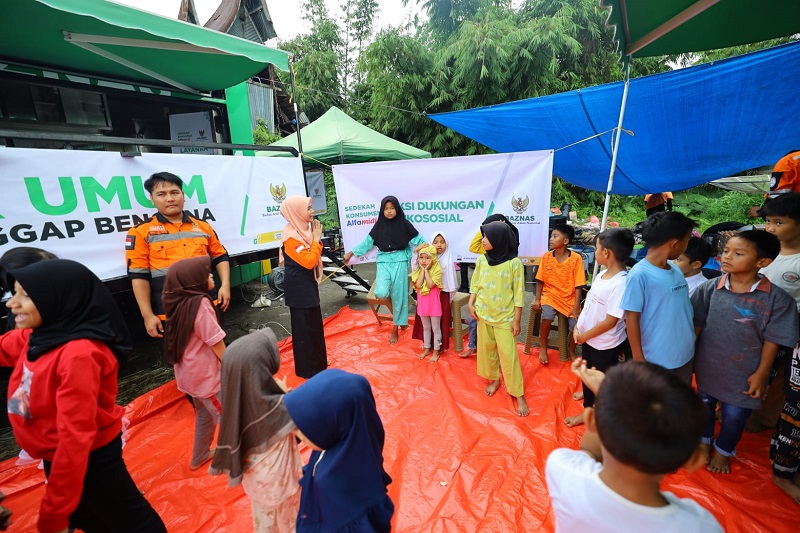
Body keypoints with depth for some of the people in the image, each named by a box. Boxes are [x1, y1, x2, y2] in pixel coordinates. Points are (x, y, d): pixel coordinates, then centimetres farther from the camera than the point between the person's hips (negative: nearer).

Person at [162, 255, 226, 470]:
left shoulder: (178, 302, 0)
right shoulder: (200, 303, -25)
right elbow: (216, 343, -22)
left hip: (189, 373, 9)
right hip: (206, 375, -9)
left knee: (204, 413, 25)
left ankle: (200, 456, 40)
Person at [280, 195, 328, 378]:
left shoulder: (303, 229, 8)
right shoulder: (291, 235, -20)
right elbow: (309, 261, -25)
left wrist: (316, 238, 3)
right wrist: (316, 238, -19)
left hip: (307, 283, 10)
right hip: (298, 286, -10)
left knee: (314, 323, 19)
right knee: (304, 326, 2)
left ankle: (316, 363, 36)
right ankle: (307, 368, 18)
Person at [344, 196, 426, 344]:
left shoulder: (404, 224, 0)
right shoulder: (379, 225, 6)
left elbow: (417, 239, 3)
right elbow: (367, 242, 13)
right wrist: (350, 253, 14)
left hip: (399, 261, -1)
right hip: (383, 262, 1)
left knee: (398, 295, 2)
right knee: (381, 293, -20)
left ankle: (395, 328, 19)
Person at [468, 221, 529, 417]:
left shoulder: (514, 262, -15)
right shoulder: (481, 259, -2)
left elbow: (519, 293, -10)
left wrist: (517, 320, -10)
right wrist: (471, 303, -4)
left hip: (505, 317, -4)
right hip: (483, 314, 4)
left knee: (508, 354, -1)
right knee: (487, 349, 15)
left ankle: (519, 395, 14)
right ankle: (494, 379, 37)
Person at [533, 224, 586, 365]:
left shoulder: (576, 258, -11)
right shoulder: (546, 256, -4)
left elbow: (578, 285, -10)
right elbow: (540, 280, 1)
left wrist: (576, 307, -14)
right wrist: (537, 299, -6)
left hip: (570, 298, 0)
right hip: (550, 295, 1)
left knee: (576, 325, -18)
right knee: (547, 316, -27)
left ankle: (571, 351, 16)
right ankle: (543, 348, -1)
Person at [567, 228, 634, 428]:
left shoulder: (621, 283, -29)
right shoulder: (602, 274, -2)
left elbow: (610, 321, -26)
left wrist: (584, 336, -15)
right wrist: (578, 327, 1)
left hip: (605, 344, -8)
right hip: (589, 337, 8)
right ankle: (589, 400, 49)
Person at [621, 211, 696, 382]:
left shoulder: (676, 270, -1)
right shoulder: (639, 275, -22)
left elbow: (683, 309, 12)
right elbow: (631, 318, -19)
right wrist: (638, 359, -15)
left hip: (685, 356, 7)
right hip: (656, 361, -7)